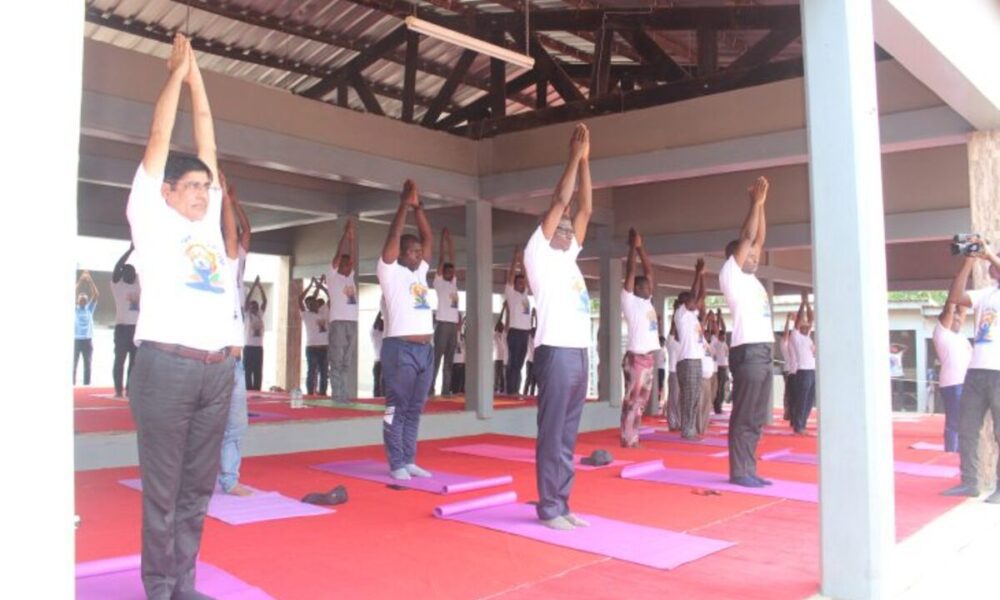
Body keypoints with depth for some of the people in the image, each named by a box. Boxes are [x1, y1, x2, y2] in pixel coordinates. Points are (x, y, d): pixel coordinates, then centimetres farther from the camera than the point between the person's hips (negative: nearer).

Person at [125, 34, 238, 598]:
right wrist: (177, 72, 12)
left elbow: (207, 142, 19)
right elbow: (160, 140, 4)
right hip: (167, 365, -5)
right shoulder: (152, 216, 6)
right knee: (163, 491, 1)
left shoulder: (209, 219, 18)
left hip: (217, 369, 5)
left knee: (198, 488, 10)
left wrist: (198, 77, 22)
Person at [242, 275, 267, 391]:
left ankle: (257, 392, 7)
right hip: (249, 347, -4)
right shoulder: (247, 315, 2)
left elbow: (265, 301, 6)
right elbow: (246, 300, -7)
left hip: (259, 347, 4)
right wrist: (253, 286, -8)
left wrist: (260, 286, 0)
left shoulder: (261, 315, 11)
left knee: (258, 372, 5)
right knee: (248, 372, -1)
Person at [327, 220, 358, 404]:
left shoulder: (351, 278, 20)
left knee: (348, 363, 6)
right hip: (338, 322, -6)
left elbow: (352, 257, 12)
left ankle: (343, 396, 10)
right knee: (337, 362, -5)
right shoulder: (333, 276, 5)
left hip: (353, 323, 6)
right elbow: (339, 254, -1)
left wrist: (352, 237, 8)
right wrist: (346, 232, 0)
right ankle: (338, 397, -4)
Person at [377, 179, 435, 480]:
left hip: (425, 349, 7)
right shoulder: (390, 271, 0)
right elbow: (393, 236, -10)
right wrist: (404, 204, -4)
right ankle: (397, 464, 4)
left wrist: (418, 207, 12)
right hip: (400, 348, -7)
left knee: (414, 409, 10)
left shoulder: (420, 272, 18)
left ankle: (409, 461, 16)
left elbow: (429, 239, 16)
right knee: (396, 409, -1)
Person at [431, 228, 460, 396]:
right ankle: (429, 389, -5)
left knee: (449, 360, 7)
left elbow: (452, 258, 18)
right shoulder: (439, 282, 1)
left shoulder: (453, 283, 17)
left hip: (453, 323, 7)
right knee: (437, 357, -7)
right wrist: (443, 238, 2)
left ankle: (446, 390, 10)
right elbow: (442, 259, 0)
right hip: (442, 323, -6)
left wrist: (450, 239, 19)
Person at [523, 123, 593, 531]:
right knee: (553, 434, -3)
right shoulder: (538, 254, 0)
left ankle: (562, 504, 17)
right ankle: (548, 508, 4)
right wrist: (574, 156, -1)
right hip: (556, 351, -8)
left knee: (568, 435, 10)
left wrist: (585, 161, 14)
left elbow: (585, 209, 17)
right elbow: (559, 202, -6)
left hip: (579, 352, 8)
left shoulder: (568, 257, 19)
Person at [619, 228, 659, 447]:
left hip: (648, 357, 8)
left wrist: (640, 247, 16)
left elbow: (649, 270, 18)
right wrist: (633, 246, -6)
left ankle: (633, 438, 16)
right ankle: (628, 440, 0)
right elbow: (630, 272, -10)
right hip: (635, 358, -8)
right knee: (632, 401, -4)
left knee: (641, 402, 10)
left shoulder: (646, 301, 16)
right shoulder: (630, 301, -4)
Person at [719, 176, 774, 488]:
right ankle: (739, 471, -1)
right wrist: (755, 202, -1)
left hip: (763, 351, 9)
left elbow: (759, 240, 21)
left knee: (757, 417, 8)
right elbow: (747, 238, -6)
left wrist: (760, 205, 18)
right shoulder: (730, 274, -1)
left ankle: (749, 470, 13)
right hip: (747, 351, -9)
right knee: (744, 417, -6)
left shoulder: (749, 278, 21)